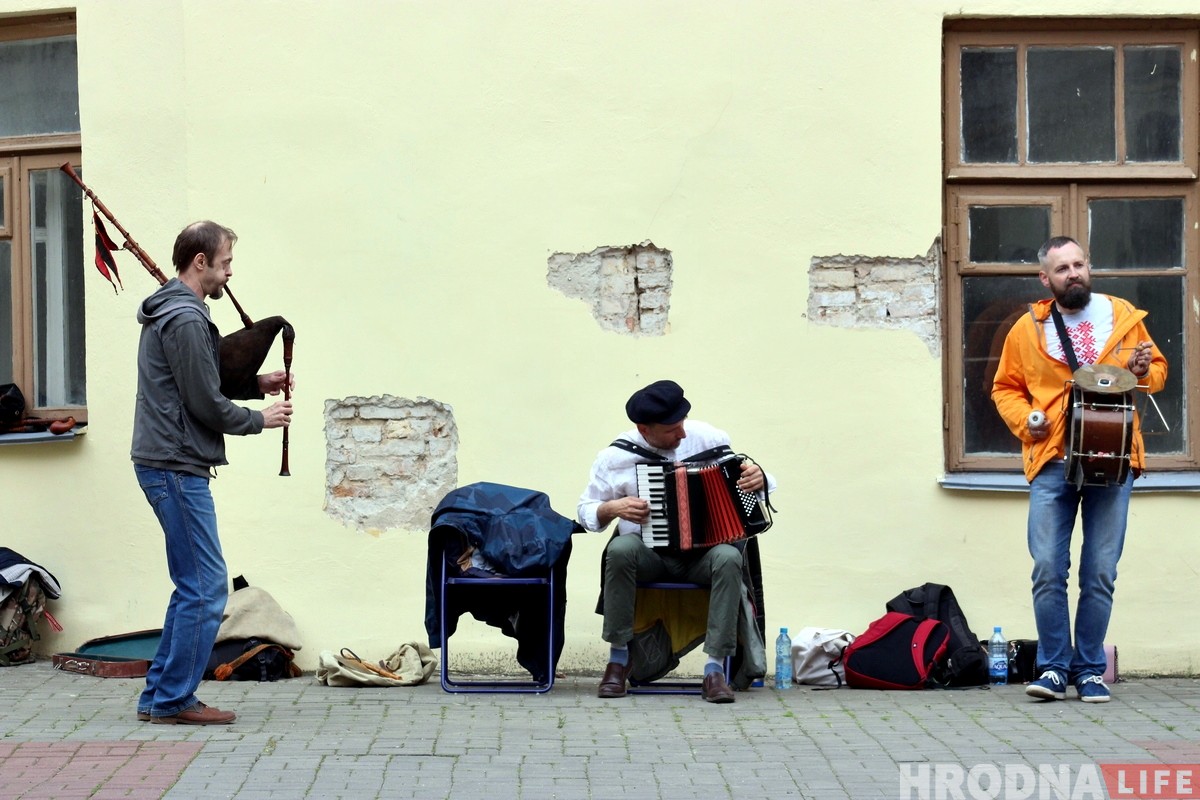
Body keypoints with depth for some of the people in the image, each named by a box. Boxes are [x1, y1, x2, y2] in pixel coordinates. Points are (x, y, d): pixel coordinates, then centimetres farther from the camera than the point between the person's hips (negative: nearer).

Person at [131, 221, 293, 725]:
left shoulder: (169, 313, 17)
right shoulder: (186, 320, -16)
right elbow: (206, 405, -16)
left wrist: (254, 384, 13)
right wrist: (261, 419, -2)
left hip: (167, 464, 11)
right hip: (177, 468, -11)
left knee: (194, 585, 15)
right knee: (206, 588, -6)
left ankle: (160, 695, 19)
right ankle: (173, 701, 0)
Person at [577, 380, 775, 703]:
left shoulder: (708, 438, -4)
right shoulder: (616, 457, -6)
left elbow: (745, 482, 5)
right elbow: (586, 509, 3)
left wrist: (758, 479, -19)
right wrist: (612, 508, -19)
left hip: (702, 552, 1)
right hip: (648, 552, 0)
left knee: (729, 558, -33)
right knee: (620, 549, -34)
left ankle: (715, 668, -28)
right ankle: (618, 658, -20)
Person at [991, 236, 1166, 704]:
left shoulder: (1124, 317, 9)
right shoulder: (1028, 329, 6)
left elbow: (1157, 370, 18)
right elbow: (1006, 388, 13)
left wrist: (1143, 371, -5)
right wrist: (1024, 420, -5)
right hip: (1052, 462, -1)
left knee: (1100, 574, 3)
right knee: (1047, 571, -6)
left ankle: (1090, 670, 13)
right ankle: (1054, 668, 6)